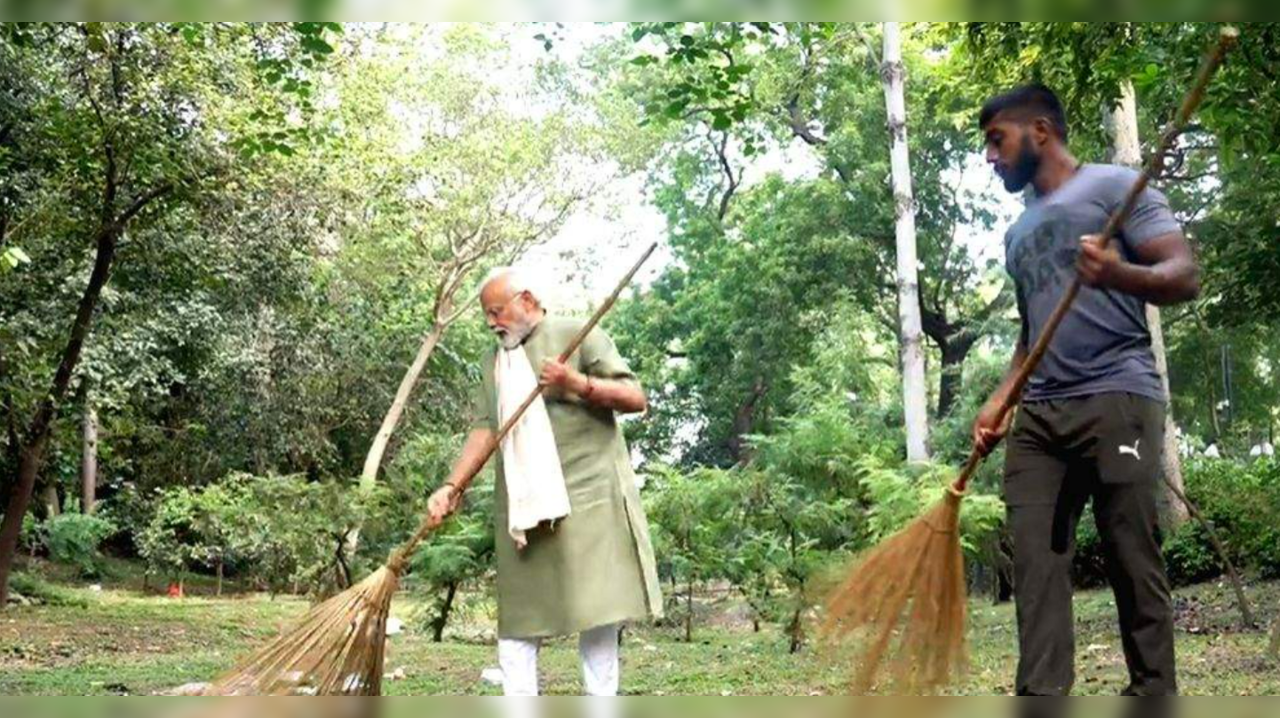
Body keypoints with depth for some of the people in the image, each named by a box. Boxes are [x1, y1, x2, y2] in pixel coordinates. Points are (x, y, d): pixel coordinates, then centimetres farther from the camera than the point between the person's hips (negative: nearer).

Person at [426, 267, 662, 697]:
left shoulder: (578, 335, 2)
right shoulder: (494, 363, 17)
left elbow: (636, 399, -3)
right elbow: (484, 431, 8)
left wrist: (578, 383, -17)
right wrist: (453, 487, -5)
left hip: (587, 496, -5)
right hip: (523, 504, 5)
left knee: (595, 608, -5)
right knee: (516, 614, 2)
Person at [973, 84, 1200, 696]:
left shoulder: (1113, 186, 4)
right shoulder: (1019, 232, 26)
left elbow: (1184, 276, -6)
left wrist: (1119, 275, -27)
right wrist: (999, 399, 14)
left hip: (1116, 399, -7)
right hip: (1038, 415, 7)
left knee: (1133, 562, -6)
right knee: (1035, 562, -4)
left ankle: (1155, 695, 0)